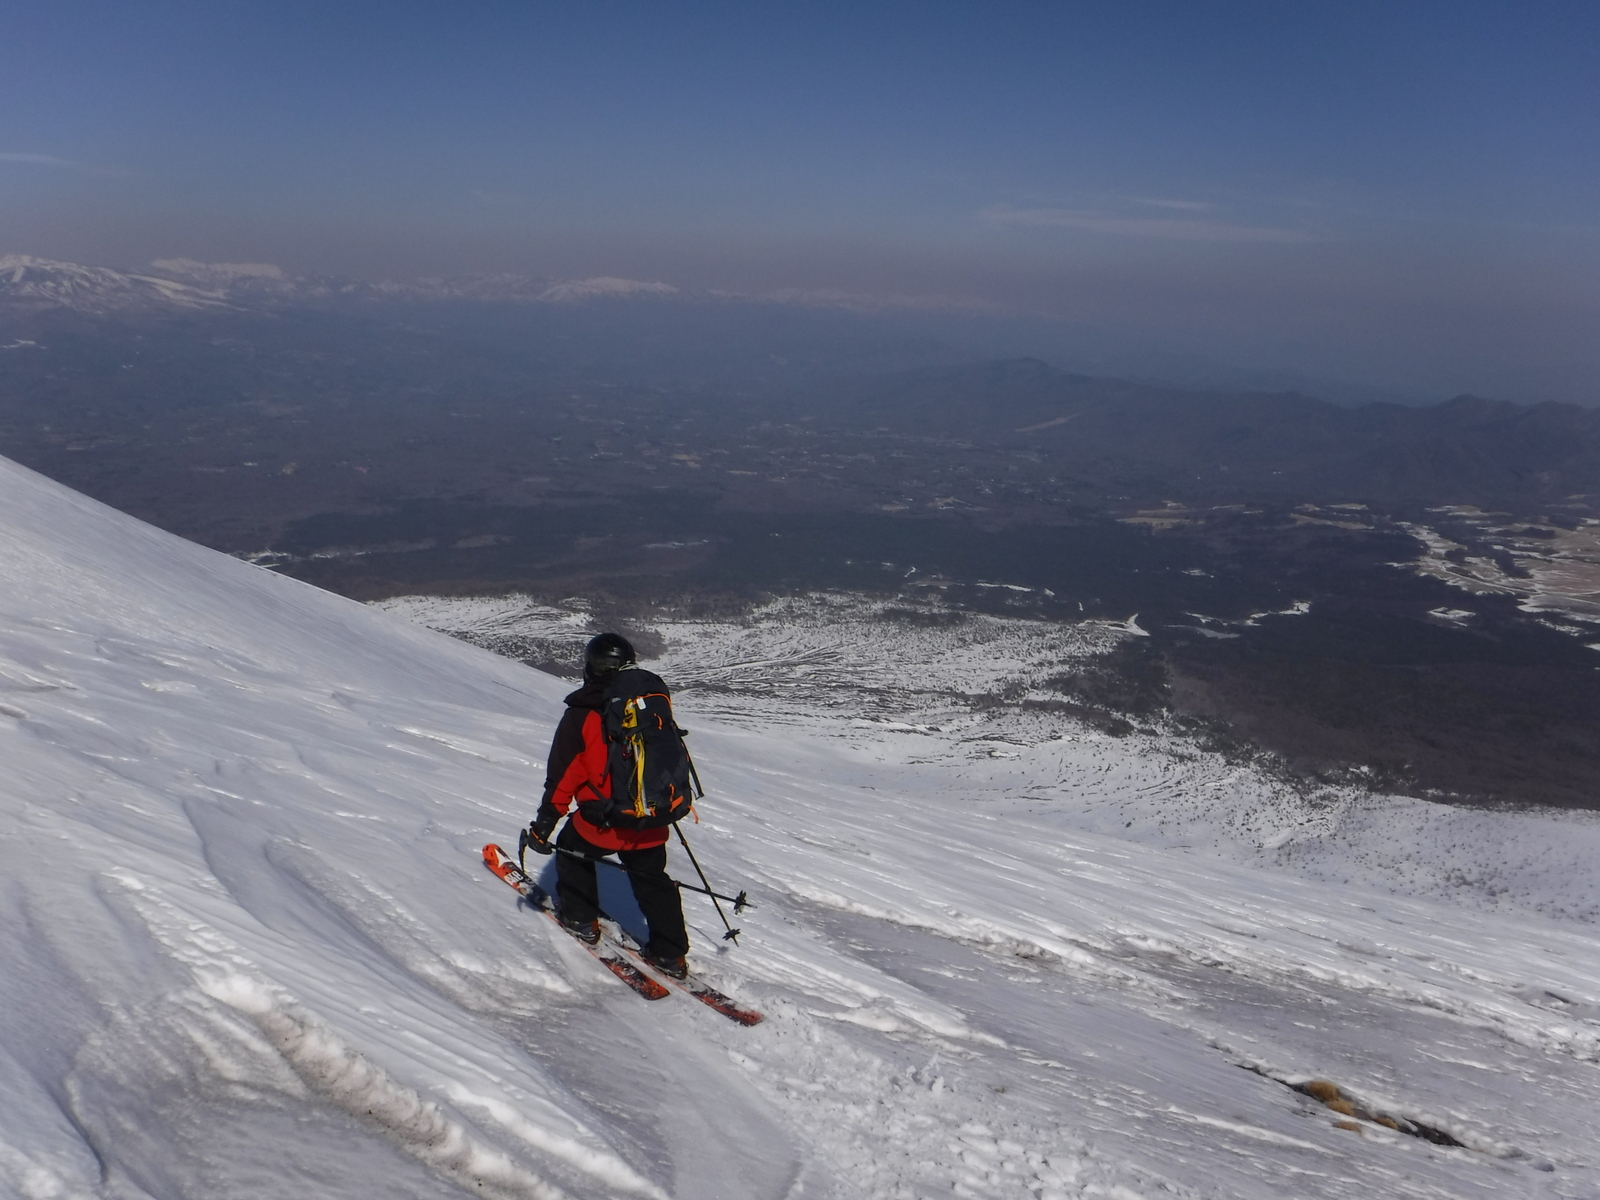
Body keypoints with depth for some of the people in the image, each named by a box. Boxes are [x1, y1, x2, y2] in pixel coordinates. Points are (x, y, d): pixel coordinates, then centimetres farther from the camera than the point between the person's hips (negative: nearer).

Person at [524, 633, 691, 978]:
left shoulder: (581, 714, -12)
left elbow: (563, 775, -10)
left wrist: (544, 823, -3)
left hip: (602, 822, -4)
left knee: (572, 850, 26)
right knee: (653, 882, 19)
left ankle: (580, 919, 34)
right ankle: (670, 954, 19)